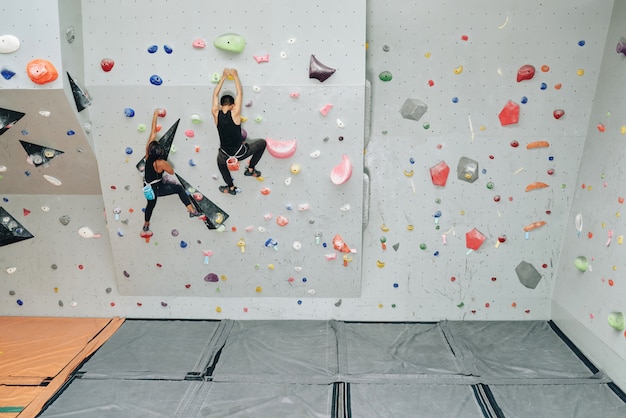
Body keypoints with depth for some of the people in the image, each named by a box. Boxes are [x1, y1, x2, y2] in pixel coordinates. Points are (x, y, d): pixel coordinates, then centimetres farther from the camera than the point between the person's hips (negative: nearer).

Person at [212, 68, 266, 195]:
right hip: (240, 153, -3)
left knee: (220, 162, 39)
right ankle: (250, 169, 22)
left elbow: (215, 94, 4)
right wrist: (235, 76, 3)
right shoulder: (234, 114, -18)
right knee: (262, 143, 20)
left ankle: (231, 188, 36)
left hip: (225, 155, 3)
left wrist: (224, 77, 9)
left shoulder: (216, 114, -10)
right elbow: (240, 93, -7)